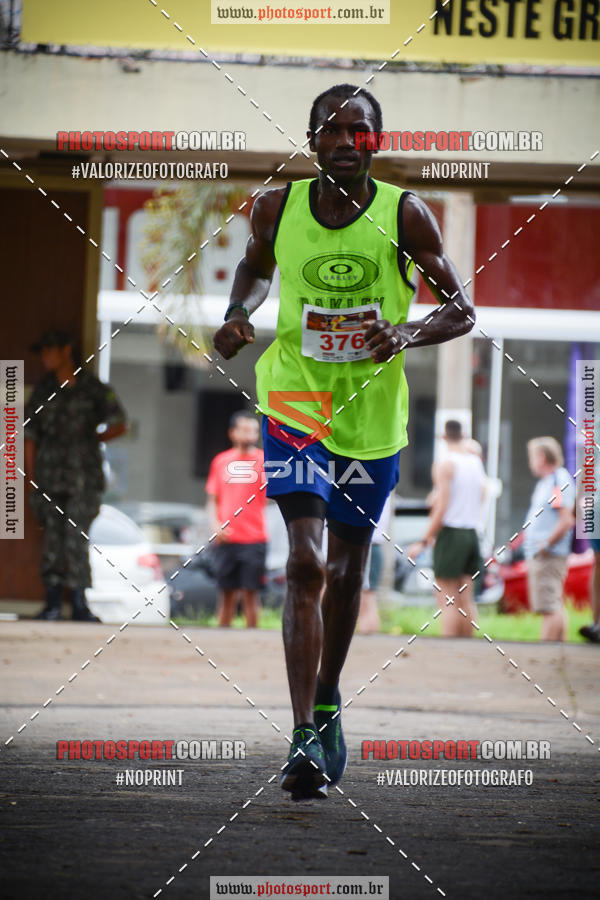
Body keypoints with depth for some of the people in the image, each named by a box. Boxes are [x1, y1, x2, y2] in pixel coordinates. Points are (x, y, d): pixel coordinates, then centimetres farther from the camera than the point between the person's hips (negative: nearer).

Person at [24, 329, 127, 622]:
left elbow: (119, 425, 10)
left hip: (83, 478, -2)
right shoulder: (42, 392, 10)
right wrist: (31, 480, 7)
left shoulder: (93, 389, 3)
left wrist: (90, 440, 5)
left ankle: (79, 605, -5)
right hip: (50, 475, 2)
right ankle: (52, 604, 4)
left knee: (76, 539, -9)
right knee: (52, 539, -1)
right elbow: (30, 437, 12)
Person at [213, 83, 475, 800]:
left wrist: (408, 333, -24)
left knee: (346, 570, 15)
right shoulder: (277, 208, -4)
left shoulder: (403, 215, -8)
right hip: (294, 402, -1)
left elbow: (460, 310, -4)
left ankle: (326, 706, 38)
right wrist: (237, 317, -3)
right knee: (305, 563, -16)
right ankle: (305, 738, -20)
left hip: (372, 411, 1)